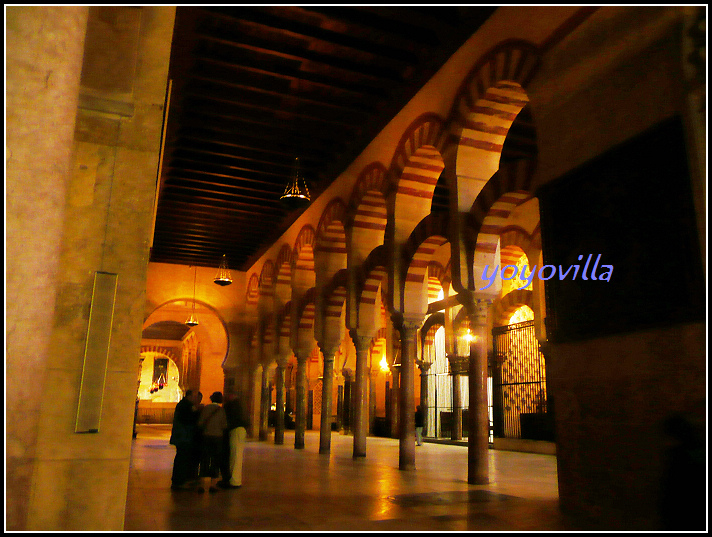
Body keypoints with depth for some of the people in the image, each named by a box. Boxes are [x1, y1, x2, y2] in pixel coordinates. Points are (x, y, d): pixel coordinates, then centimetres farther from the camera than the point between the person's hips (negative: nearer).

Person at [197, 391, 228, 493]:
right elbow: (224, 425, -6)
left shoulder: (206, 408, -1)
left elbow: (200, 423, -3)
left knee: (204, 460, 5)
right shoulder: (221, 410, -4)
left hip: (206, 436, 1)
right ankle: (213, 484, 4)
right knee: (215, 461, 7)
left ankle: (202, 484, 0)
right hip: (218, 437, -1)